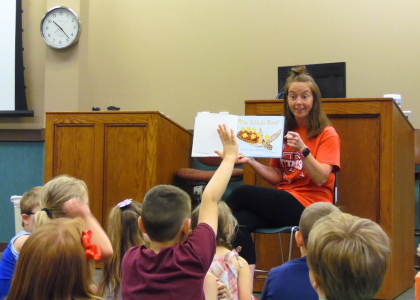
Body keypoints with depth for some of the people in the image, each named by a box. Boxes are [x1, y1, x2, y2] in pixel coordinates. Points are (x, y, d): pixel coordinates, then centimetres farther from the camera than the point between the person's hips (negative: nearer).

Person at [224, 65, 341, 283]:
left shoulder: (327, 134, -1)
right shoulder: (284, 131, 17)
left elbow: (321, 178, -13)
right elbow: (277, 176, 11)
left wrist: (303, 149, -26)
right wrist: (251, 161, -4)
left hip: (308, 205, -5)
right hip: (283, 202, 5)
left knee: (241, 193, -21)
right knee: (240, 222, -26)